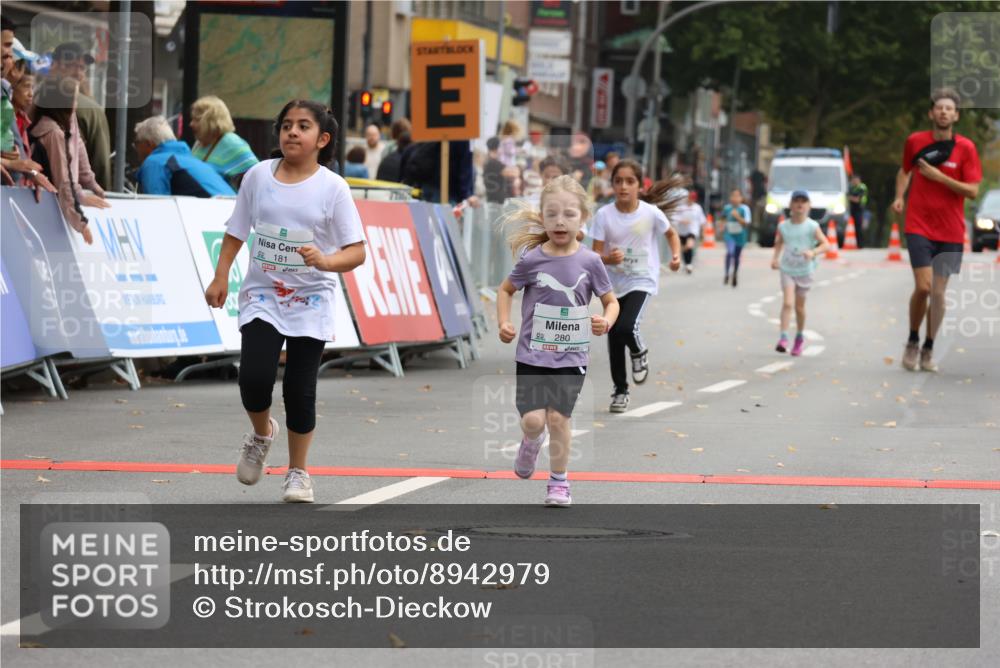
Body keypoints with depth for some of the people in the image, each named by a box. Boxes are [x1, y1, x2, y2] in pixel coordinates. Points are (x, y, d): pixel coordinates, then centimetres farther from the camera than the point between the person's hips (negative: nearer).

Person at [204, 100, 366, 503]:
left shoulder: (332, 188, -8)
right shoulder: (258, 176, 0)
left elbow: (356, 252, -10)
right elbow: (236, 231, 11)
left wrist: (325, 261, -29)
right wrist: (221, 278, 4)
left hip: (311, 301, -1)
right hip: (262, 295, 1)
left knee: (300, 389, -1)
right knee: (255, 377, -16)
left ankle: (298, 472, 18)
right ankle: (261, 434, 18)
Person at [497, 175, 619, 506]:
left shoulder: (589, 261, -6)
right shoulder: (532, 259, -7)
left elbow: (610, 301, 5)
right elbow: (506, 290, 10)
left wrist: (606, 321, -16)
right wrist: (504, 323, -5)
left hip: (571, 357, 0)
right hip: (533, 354, 0)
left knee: (558, 417, -3)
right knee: (533, 420, -8)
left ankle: (559, 481, 16)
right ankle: (531, 441, 29)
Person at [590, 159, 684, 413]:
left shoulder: (651, 213, -14)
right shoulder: (604, 215, -12)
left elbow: (671, 233, 6)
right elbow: (595, 256, -11)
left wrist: (676, 255, -11)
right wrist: (609, 259, -33)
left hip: (642, 281, -3)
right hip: (614, 284, 3)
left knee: (626, 327, -24)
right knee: (614, 339, 7)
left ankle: (640, 353, 11)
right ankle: (620, 391, 26)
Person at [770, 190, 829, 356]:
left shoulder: (812, 226, -8)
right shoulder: (783, 226, -1)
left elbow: (825, 244, -11)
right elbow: (779, 242, 15)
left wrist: (813, 252, -28)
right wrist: (775, 258, 0)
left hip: (805, 270, -1)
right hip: (787, 269, 1)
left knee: (800, 306, 10)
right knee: (787, 303, -16)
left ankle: (800, 338, 30)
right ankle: (783, 338, -20)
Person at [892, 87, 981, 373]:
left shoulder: (966, 148, -3)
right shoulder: (915, 141, 1)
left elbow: (973, 191, -8)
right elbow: (905, 171, 20)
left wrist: (939, 177, -16)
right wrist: (899, 196, 3)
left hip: (950, 231, 1)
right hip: (919, 226, -1)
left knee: (938, 292, 4)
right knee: (923, 287, -13)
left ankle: (928, 350, 18)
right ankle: (913, 342, 9)